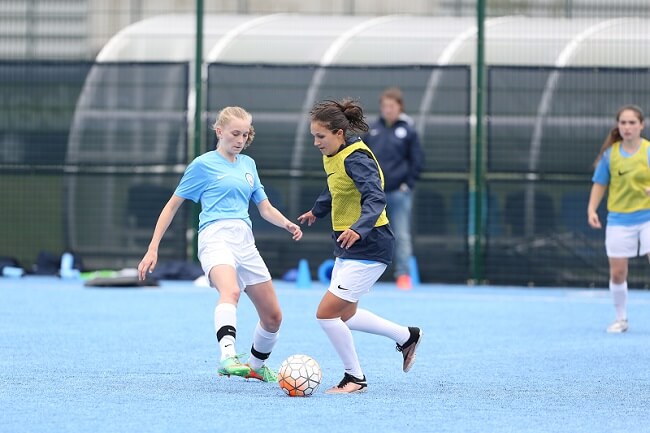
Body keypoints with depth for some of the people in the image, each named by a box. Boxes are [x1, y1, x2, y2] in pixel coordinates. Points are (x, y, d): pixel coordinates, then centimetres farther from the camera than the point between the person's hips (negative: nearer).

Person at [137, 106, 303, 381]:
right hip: (216, 236, -7)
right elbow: (172, 205, 8)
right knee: (231, 290, -38)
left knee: (273, 316, 10)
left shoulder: (248, 164, 20)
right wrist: (153, 249, 4)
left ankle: (256, 366, 36)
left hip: (245, 242, 7)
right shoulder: (204, 164, 5)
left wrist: (287, 224, 2)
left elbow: (265, 208, 24)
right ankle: (228, 356, -59)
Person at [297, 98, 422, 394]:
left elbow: (375, 198, -34)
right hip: (347, 249, 10)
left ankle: (355, 378, 5)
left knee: (327, 313, -11)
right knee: (345, 316, 19)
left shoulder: (356, 159, -21)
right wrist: (317, 211, 46)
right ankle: (407, 336, 36)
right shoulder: (333, 157, 7)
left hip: (368, 248, -10)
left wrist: (359, 229, -51)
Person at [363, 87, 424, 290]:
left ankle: (404, 275, 2)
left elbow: (417, 160, 2)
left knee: (402, 235, -3)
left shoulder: (408, 131, 0)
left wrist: (408, 184, -4)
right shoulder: (372, 130, 7)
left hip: (399, 193, -3)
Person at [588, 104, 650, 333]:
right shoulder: (610, 153, 2)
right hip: (619, 219, 2)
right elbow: (600, 184, 8)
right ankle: (621, 318, 19)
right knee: (617, 272, 2)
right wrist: (592, 209, -4)